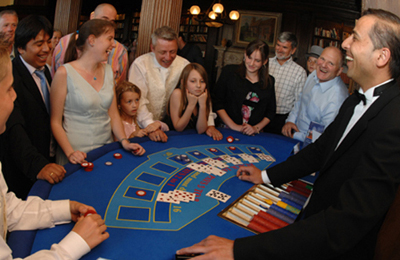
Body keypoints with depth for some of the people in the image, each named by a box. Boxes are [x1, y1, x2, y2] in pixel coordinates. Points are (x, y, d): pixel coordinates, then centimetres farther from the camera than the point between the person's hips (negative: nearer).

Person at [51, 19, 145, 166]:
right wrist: (70, 152, -21)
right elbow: (55, 122, -9)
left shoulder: (107, 71, 7)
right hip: (78, 153, -5)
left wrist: (124, 141, -6)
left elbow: (113, 114, 8)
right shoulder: (65, 73, -11)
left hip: (106, 150, 5)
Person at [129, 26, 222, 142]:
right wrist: (150, 127, -32)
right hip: (144, 127, -2)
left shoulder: (184, 65, 1)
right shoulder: (140, 64, -9)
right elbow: (137, 100, -18)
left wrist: (209, 124, -12)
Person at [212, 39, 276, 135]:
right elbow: (217, 101, -1)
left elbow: (271, 111, 15)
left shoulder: (269, 81, 11)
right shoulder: (229, 71, 3)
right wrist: (233, 126, -7)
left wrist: (256, 128, -1)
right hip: (227, 130, -2)